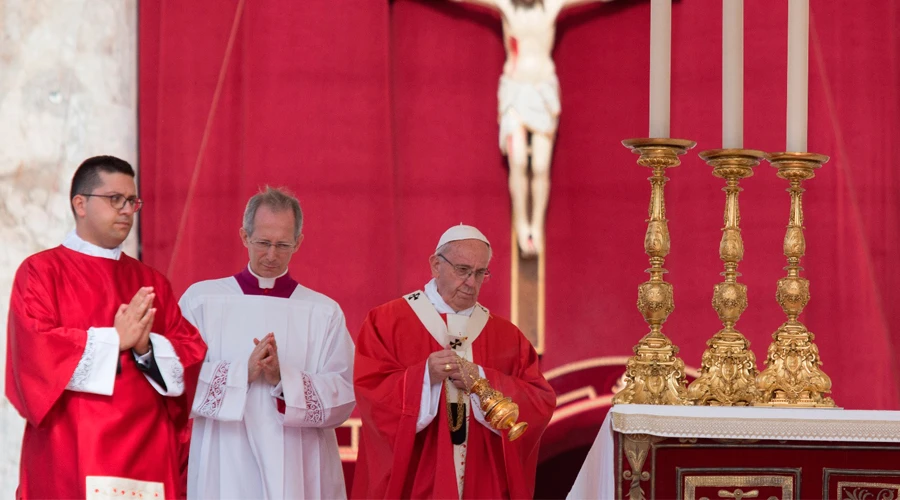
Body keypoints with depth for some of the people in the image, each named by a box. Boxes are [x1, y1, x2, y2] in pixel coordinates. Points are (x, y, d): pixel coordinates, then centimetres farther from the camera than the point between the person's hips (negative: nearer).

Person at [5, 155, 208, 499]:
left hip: (146, 454, 4)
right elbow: (36, 351, -10)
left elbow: (192, 355, 9)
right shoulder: (41, 271, 3)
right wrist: (115, 339, -10)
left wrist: (146, 346, -10)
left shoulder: (152, 284, 17)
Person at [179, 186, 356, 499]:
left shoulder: (325, 313, 7)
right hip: (224, 472, -1)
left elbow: (344, 397, -2)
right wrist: (243, 371, -18)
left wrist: (283, 379, -16)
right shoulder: (200, 300, 6)